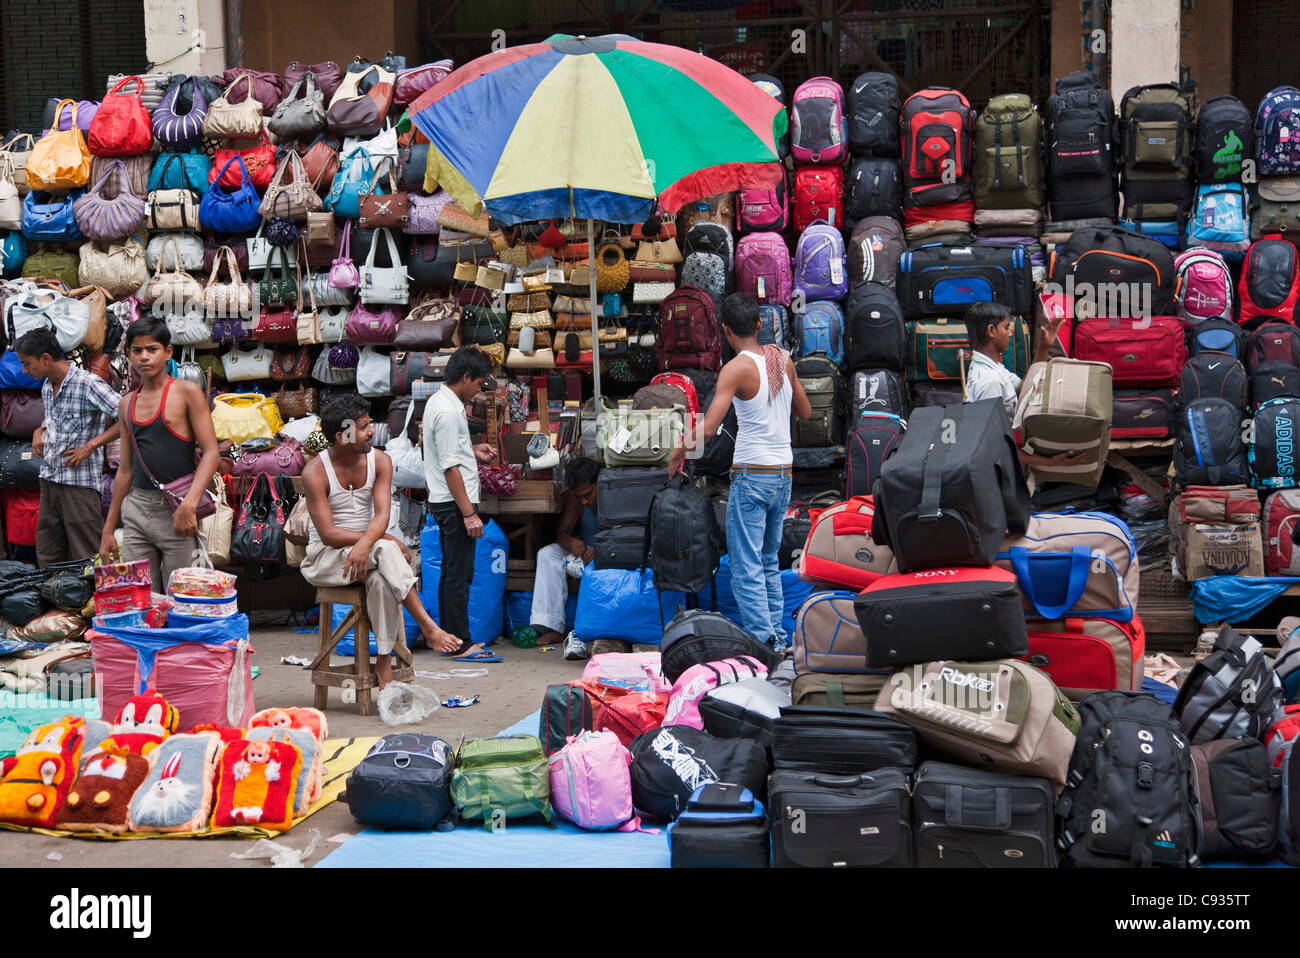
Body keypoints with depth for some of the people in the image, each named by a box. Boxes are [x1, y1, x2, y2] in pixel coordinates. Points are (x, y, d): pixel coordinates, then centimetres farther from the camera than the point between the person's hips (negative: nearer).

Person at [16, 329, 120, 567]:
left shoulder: (88, 384, -13)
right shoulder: (47, 386, 14)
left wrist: (91, 445, -19)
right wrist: (39, 431, 12)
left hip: (80, 483, -8)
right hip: (49, 481, 8)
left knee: (87, 560, -5)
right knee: (47, 561, 10)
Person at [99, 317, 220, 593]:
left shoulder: (186, 392, -2)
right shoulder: (127, 403, 14)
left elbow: (211, 453, -9)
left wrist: (189, 503, -23)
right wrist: (109, 529, 18)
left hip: (175, 508, -5)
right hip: (136, 509, 5)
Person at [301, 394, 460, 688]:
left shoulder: (380, 461, 0)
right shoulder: (315, 472, -13)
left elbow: (382, 515, -14)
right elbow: (329, 534, -19)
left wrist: (365, 545, -35)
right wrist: (384, 541, -24)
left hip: (365, 551, 3)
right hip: (325, 557, -3)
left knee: (381, 579, -33)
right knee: (385, 550, -32)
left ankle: (384, 660, -25)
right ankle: (427, 627, -33)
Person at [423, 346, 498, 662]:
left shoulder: (438, 401, 13)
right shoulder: (449, 411, -19)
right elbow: (450, 467, -22)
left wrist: (471, 451, 19)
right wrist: (469, 513, -21)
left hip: (443, 503, 11)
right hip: (455, 503, -11)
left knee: (451, 574, 14)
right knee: (459, 575, -7)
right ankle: (461, 645, -4)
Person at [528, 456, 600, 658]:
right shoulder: (574, 497, -7)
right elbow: (561, 532, -8)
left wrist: (601, 549, -41)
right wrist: (572, 542, -32)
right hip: (584, 550, 5)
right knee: (547, 554, -19)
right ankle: (552, 628, -26)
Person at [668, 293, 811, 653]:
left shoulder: (736, 369, -13)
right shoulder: (783, 359, 5)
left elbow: (707, 429, -21)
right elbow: (806, 413, 18)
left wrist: (677, 454, -5)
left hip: (751, 475, -7)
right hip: (784, 474, 7)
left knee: (746, 567, -1)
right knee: (770, 562, 17)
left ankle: (763, 641, -5)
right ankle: (778, 637, 19)